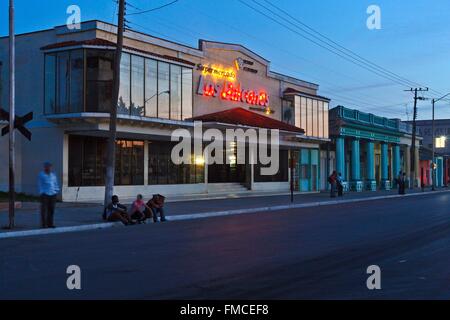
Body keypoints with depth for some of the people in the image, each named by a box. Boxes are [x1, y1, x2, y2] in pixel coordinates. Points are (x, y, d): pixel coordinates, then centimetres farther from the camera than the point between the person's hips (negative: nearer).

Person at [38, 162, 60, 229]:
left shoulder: (53, 175, 15)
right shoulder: (41, 175, 2)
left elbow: (56, 184, 18)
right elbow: (40, 185, 1)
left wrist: (57, 190, 6)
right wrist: (42, 192, -7)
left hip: (53, 194, 4)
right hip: (45, 194, -4)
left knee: (51, 209, 3)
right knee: (44, 209, -4)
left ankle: (50, 223, 10)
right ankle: (44, 224, 0)